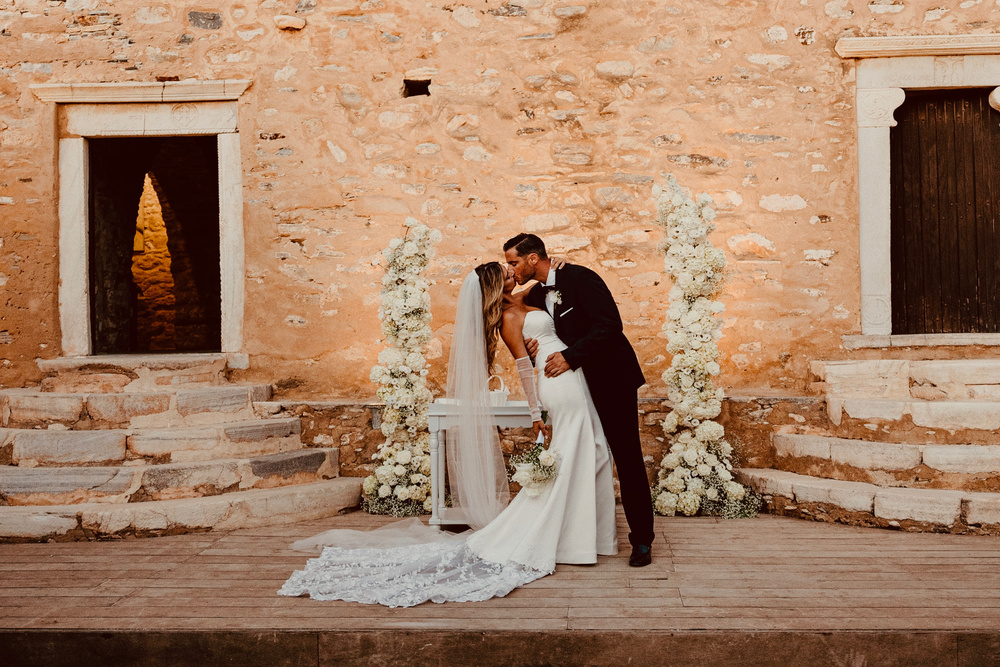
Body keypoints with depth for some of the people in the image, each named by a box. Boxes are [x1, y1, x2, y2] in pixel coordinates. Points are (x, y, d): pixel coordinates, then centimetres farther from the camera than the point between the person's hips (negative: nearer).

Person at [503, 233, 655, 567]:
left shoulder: (580, 278, -15)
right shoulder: (535, 296, 8)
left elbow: (610, 325, -23)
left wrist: (570, 357, -26)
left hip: (612, 379, -7)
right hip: (578, 384, 7)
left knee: (627, 458, -3)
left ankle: (642, 540, 5)